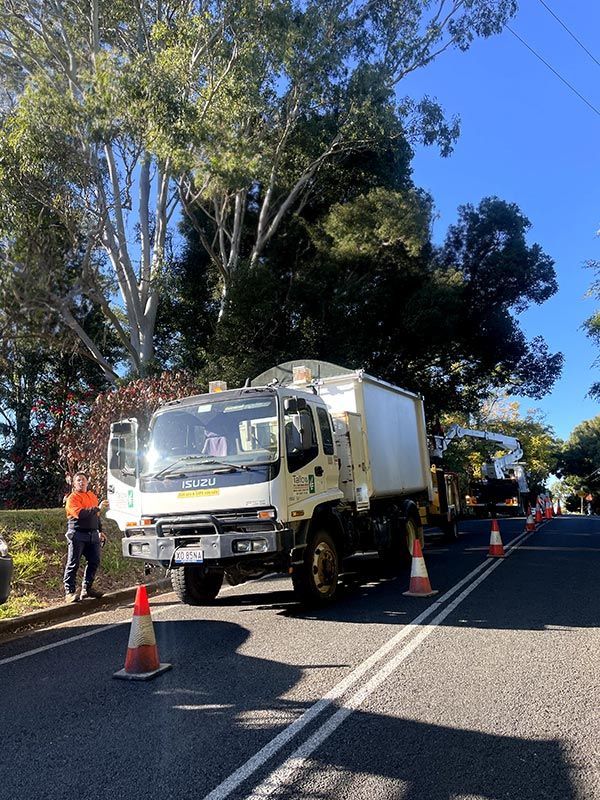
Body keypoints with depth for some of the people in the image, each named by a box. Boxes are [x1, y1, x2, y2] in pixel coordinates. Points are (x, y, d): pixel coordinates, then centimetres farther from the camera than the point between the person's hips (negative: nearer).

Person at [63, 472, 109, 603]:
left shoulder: (93, 496, 17)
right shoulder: (72, 498, -6)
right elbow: (80, 513, -23)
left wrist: (100, 531, 25)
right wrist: (97, 508, -28)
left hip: (93, 534, 7)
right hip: (77, 534, -7)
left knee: (94, 561, 7)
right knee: (73, 564, -5)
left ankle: (87, 588, 18)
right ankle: (69, 592, 0)